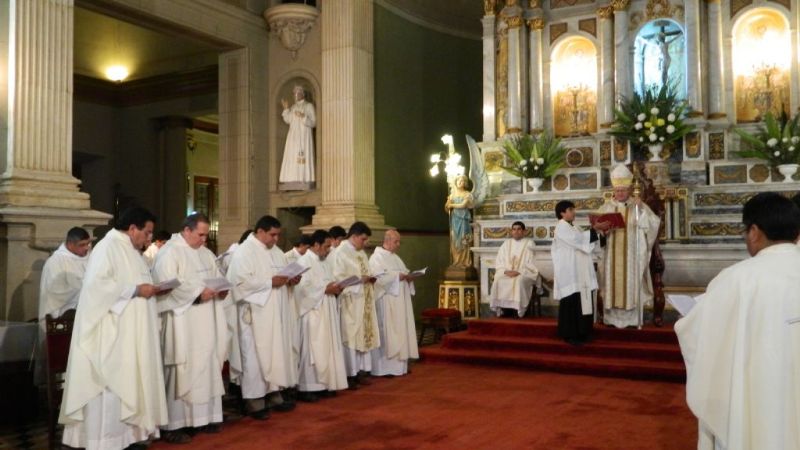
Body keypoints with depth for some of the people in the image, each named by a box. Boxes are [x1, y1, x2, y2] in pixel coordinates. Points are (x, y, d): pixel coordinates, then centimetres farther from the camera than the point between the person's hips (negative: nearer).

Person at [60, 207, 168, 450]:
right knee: (110, 385, -5)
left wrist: (149, 289, 6)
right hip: (112, 333, -10)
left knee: (130, 382, 12)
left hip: (131, 332, 10)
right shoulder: (107, 247, -13)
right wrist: (136, 290, -21)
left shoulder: (130, 250, 16)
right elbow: (97, 284, -24)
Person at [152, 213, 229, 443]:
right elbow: (168, 284, -21)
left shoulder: (205, 253, 16)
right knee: (182, 371, -6)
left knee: (206, 367, 10)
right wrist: (198, 293, -23)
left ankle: (204, 417, 19)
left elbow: (217, 276, 21)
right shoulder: (169, 253, -10)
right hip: (182, 324, -8)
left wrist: (222, 289, -1)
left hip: (205, 323, 8)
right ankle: (173, 424, 1)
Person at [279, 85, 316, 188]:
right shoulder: (293, 107, 19)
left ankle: (306, 186, -16)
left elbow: (313, 123, -4)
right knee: (292, 159, -4)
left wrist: (303, 117, -18)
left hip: (304, 136, -5)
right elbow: (288, 120, 6)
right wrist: (286, 109, -3)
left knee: (304, 159, -13)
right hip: (293, 137, 5)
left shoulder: (309, 106, 4)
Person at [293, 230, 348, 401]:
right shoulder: (304, 261, -10)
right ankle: (307, 388, -2)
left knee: (327, 349, 9)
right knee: (312, 350, -7)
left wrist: (334, 288, 2)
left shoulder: (323, 263, 18)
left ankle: (323, 385, 15)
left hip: (326, 312, 9)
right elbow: (303, 287, -21)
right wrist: (325, 289, -18)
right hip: (312, 313, -9)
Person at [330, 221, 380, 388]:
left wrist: (370, 278, 0)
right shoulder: (340, 253, -11)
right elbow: (338, 278, -17)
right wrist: (359, 280, -20)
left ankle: (361, 370, 16)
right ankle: (349, 374, 1)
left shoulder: (361, 253, 16)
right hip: (350, 302, -8)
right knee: (350, 336, -5)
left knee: (364, 334, 9)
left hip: (364, 301, 9)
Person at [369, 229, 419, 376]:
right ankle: (384, 368, -2)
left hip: (399, 301, 9)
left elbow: (403, 272, 22)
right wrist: (399, 276, -21)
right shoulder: (377, 257, -9)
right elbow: (379, 277, -22)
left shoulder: (395, 257, 19)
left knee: (400, 332, 8)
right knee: (386, 334, -6)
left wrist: (408, 276, 0)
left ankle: (399, 365, 14)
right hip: (386, 302, -9)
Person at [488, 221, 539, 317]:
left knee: (518, 282, -37)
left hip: (524, 274, -3)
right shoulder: (506, 243, 16)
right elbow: (499, 262, 11)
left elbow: (532, 263, -5)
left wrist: (519, 272, -17)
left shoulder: (529, 244, 5)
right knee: (498, 281, -29)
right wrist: (506, 271, -9)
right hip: (506, 274, 4)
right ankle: (504, 311, -23)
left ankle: (517, 312, -29)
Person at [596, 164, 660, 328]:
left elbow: (653, 224, -7)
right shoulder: (606, 207, 7)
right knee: (613, 282, 2)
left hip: (631, 254, -1)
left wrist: (641, 210, -19)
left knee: (631, 282, 1)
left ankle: (631, 317, 7)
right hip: (611, 254, 1)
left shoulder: (638, 205, 3)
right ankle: (613, 316, 8)